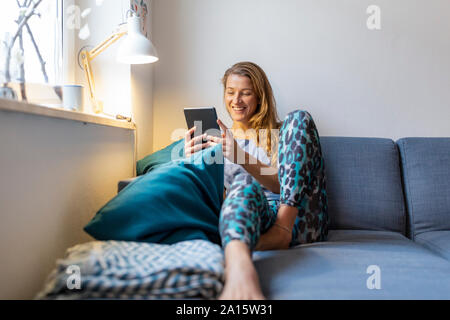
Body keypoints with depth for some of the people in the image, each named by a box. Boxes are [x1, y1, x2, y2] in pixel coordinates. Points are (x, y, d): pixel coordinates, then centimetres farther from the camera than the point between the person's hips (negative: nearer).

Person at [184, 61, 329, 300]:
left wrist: (239, 155, -16)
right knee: (244, 183, -36)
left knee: (298, 118, -12)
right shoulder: (214, 139, 22)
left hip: (296, 219, 1)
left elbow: (282, 184, 0)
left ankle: (283, 229, -26)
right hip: (252, 220, 0)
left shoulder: (278, 133, 18)